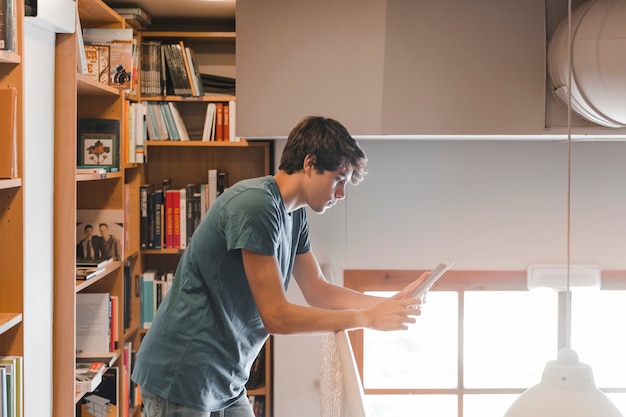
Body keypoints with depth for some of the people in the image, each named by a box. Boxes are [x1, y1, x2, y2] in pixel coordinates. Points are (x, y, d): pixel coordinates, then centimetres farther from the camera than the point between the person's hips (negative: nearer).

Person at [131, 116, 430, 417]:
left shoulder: (294, 214, 7)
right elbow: (276, 317, -21)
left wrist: (389, 303, 4)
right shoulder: (256, 204, -21)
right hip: (182, 378, -9)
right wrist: (367, 318, -15)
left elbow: (318, 291, 16)